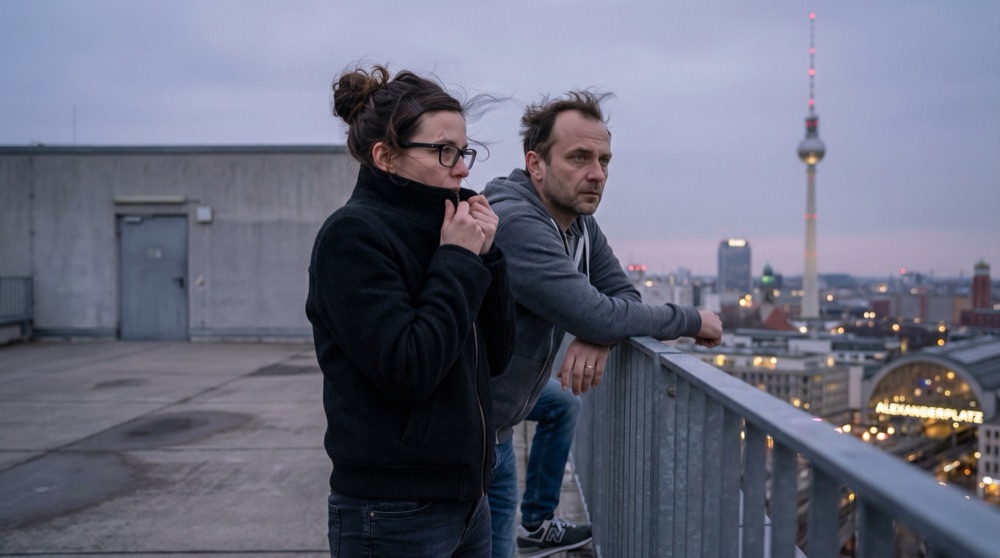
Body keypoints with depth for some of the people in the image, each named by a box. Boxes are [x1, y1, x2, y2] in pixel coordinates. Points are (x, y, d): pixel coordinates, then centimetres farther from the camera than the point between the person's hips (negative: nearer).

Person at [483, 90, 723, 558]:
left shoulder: (579, 223, 0)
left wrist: (598, 336, -23)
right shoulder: (516, 222, -30)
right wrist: (692, 321, -16)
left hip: (503, 384, 10)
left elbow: (622, 295, 2)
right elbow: (595, 316, -31)